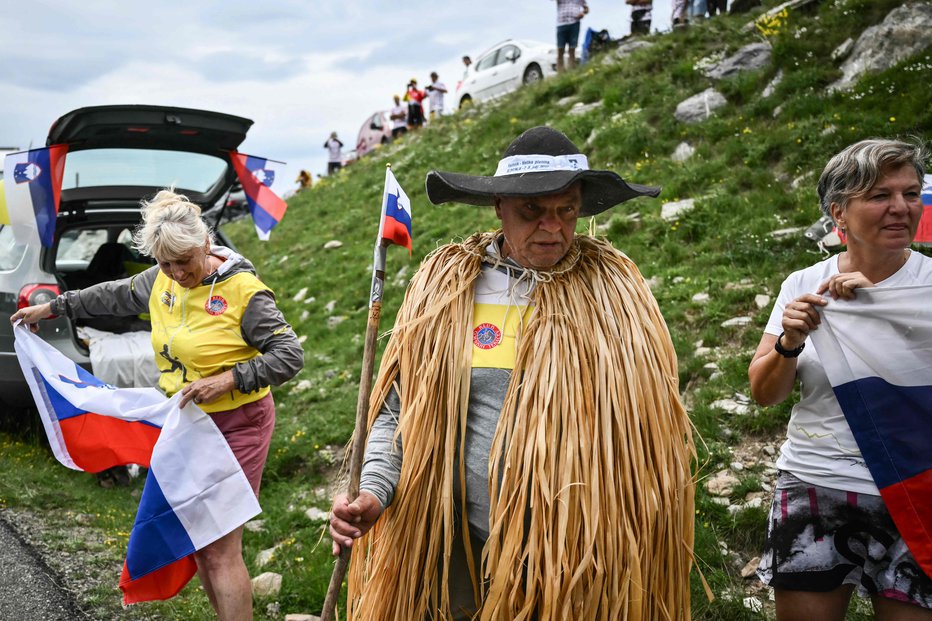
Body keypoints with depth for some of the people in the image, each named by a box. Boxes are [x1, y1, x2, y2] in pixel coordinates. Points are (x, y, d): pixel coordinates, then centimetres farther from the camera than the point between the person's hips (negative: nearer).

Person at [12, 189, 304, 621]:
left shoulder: (243, 291, -18)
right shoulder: (161, 281, 3)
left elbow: (290, 355, -19)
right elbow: (114, 295, 22)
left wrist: (228, 380, -28)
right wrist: (52, 307, 28)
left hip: (235, 427, -7)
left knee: (220, 550, -6)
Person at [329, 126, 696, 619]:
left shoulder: (611, 291, -4)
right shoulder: (447, 284, -2)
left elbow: (649, 425, 2)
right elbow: (401, 407, 3)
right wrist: (373, 491, -10)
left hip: (577, 551, -1)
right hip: (463, 543, 1)